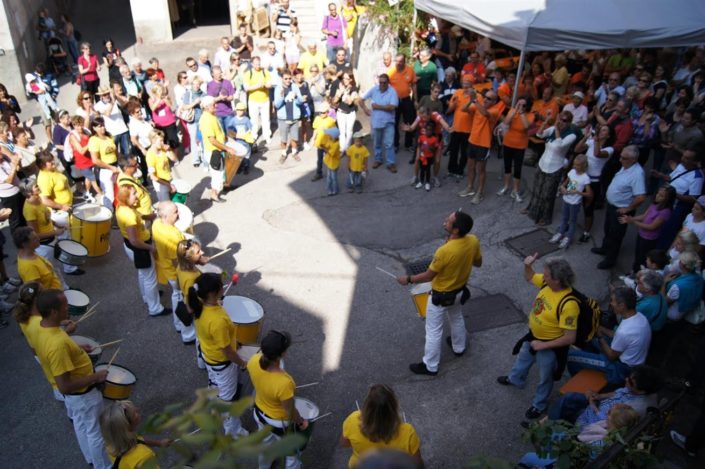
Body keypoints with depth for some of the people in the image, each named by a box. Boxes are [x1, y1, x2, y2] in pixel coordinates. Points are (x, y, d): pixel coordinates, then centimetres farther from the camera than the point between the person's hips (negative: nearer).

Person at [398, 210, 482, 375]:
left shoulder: (444, 251, -37)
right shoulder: (473, 241, -18)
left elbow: (428, 276, -23)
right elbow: (478, 263, 1)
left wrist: (408, 279, -9)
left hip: (441, 296, -7)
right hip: (460, 291, 7)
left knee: (434, 330, 12)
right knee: (457, 318, 33)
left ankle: (430, 366, 28)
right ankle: (459, 347, 57)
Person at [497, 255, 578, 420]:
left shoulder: (568, 305, -39)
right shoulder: (547, 283, -17)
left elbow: (569, 338, -32)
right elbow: (529, 277, 6)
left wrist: (543, 345, -24)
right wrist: (527, 265, -17)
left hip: (550, 346, -7)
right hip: (533, 335, 8)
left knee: (545, 378, 20)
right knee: (523, 359, 34)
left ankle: (539, 405, 47)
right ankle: (515, 379, 65)